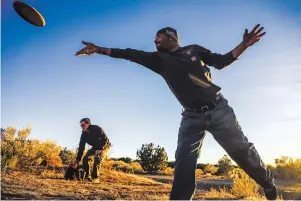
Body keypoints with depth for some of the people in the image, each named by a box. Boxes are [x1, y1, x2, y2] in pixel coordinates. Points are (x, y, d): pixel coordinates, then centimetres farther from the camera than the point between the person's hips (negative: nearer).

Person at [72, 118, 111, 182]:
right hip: (95, 147, 6)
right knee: (86, 158, -11)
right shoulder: (84, 134, -10)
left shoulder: (97, 129, -27)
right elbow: (81, 147, -8)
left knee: (97, 159, -28)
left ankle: (95, 178, -25)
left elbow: (105, 140, -26)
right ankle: (88, 177, -2)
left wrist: (100, 149, -36)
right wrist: (77, 160, -13)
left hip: (104, 146, -6)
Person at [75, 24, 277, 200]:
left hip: (218, 108, -1)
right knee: (184, 160, -11)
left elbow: (222, 62, 8)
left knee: (242, 150, 2)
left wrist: (244, 45, -5)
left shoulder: (194, 49, 6)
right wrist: (99, 49, -1)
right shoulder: (160, 59, 8)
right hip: (192, 116, 1)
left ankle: (269, 184, 22)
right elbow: (131, 54, 2)